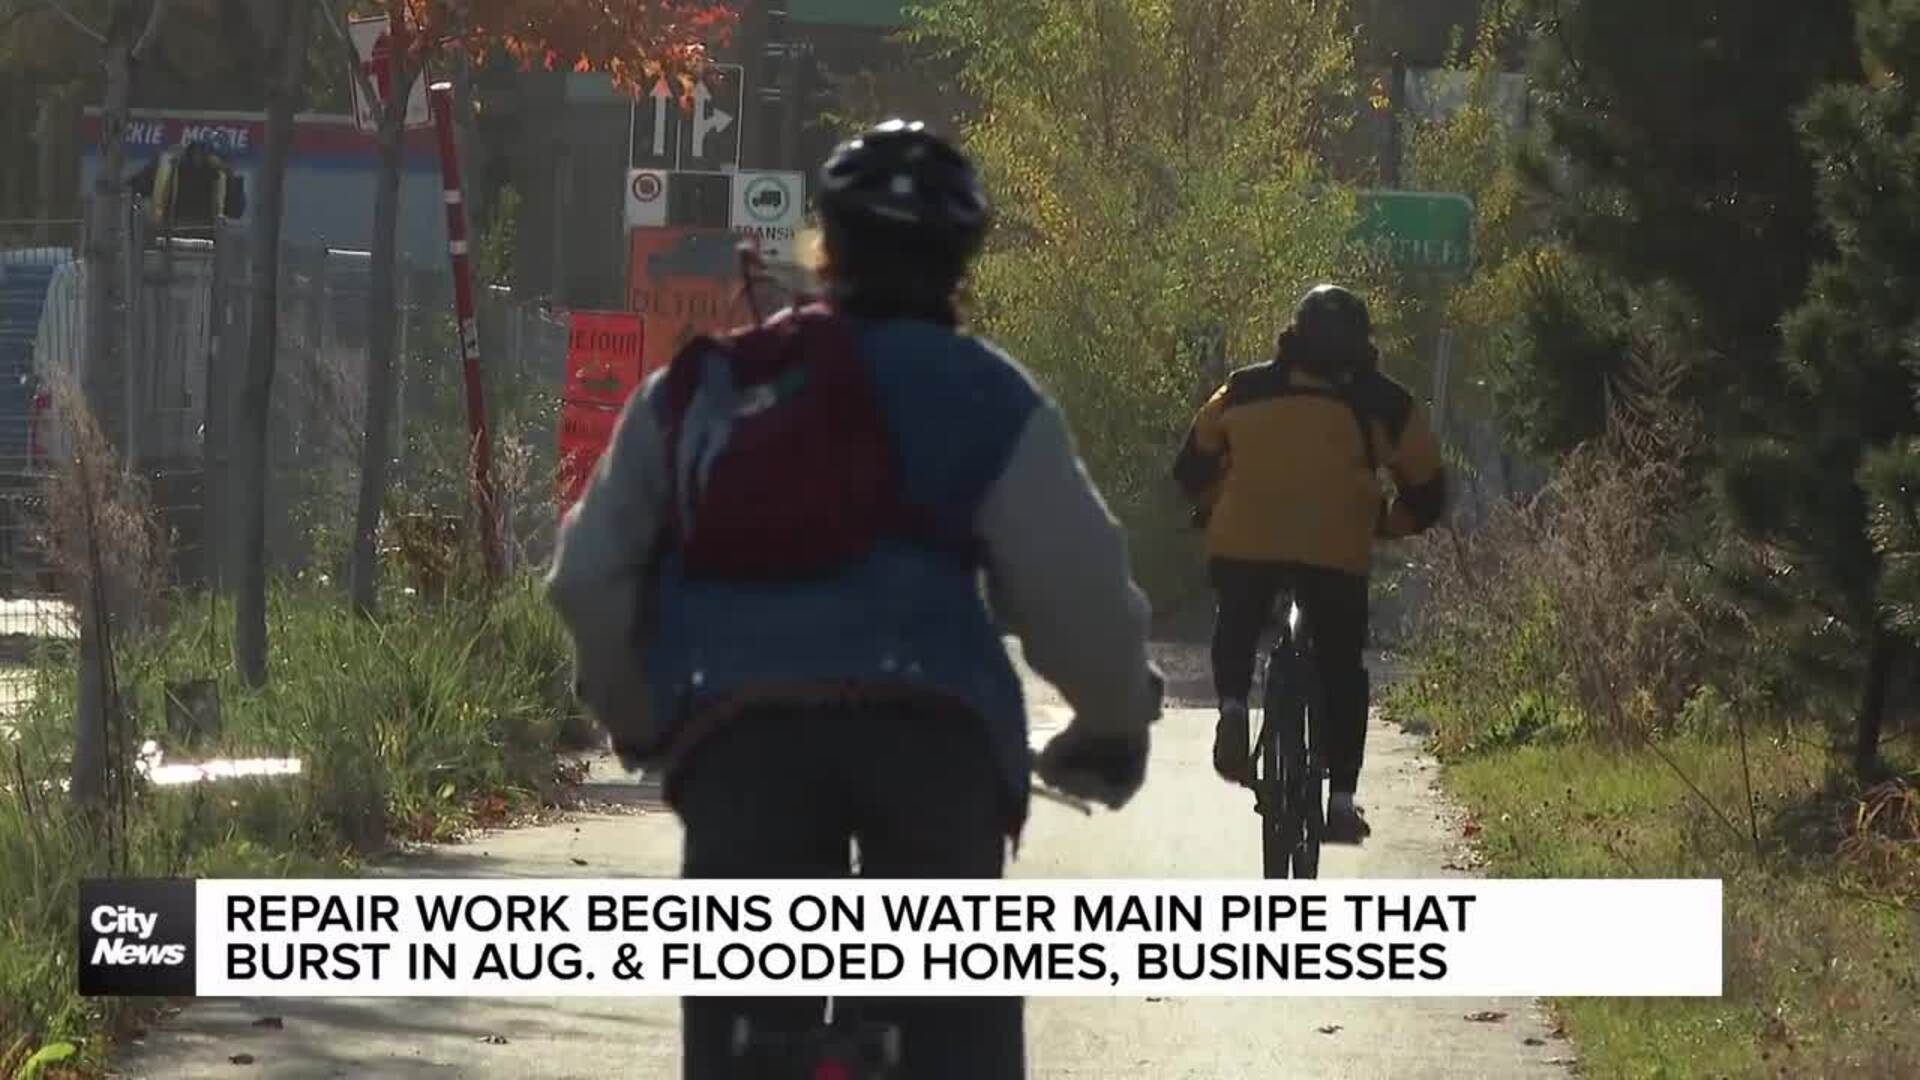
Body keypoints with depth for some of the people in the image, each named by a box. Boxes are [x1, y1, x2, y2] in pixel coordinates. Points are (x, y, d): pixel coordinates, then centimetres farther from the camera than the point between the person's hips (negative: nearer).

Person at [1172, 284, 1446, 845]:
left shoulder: (1244, 390, 17)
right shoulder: (1384, 403, 13)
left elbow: (1192, 468, 21)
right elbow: (1426, 492, 16)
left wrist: (1216, 511, 38)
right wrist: (1382, 523, 33)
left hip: (1242, 544, 1)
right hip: (1336, 550, -1)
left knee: (1236, 625, 30)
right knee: (1342, 669, 14)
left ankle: (1232, 705, 1)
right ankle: (1341, 799, 6)